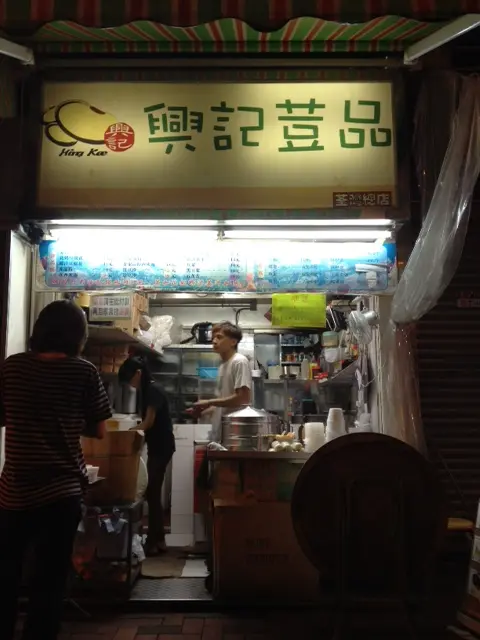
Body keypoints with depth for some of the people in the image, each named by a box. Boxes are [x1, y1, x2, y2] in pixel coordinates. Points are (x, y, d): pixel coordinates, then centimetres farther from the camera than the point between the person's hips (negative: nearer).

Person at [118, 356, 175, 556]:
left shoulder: (153, 390, -15)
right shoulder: (148, 390, 14)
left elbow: (148, 422, -18)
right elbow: (148, 422, 13)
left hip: (162, 447, -9)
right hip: (157, 446, 9)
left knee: (152, 494, -5)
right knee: (154, 493, 10)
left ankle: (153, 542, 1)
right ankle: (158, 540, 17)